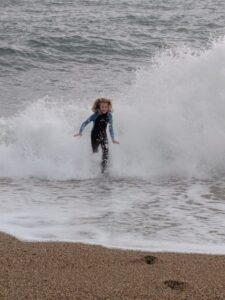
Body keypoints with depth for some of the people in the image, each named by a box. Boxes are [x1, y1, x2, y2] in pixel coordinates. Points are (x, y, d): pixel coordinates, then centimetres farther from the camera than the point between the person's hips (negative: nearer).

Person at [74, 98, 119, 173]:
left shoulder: (109, 116, -2)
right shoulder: (95, 116, -13)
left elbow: (110, 127, 10)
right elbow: (85, 123, -9)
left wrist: (113, 139, 13)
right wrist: (80, 132, -22)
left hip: (103, 136, 2)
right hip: (95, 136, -2)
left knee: (105, 150, -18)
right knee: (95, 152, -2)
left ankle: (104, 167, -18)